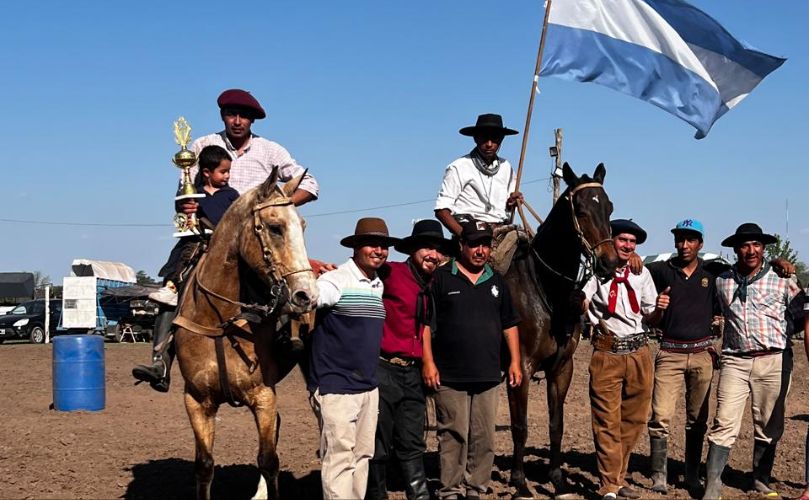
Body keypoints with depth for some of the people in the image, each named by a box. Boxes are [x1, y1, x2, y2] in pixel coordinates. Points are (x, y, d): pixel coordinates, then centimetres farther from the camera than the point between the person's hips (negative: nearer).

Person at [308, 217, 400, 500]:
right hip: (335, 387, -8)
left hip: (369, 386, 8)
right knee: (339, 457, -5)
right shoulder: (335, 280, -11)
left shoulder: (379, 286, 12)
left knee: (362, 455, 14)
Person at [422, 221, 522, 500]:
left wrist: (515, 362, 9)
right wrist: (428, 362, -10)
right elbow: (426, 323, -3)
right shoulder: (442, 278, -1)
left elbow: (509, 325, 17)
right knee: (453, 435, 0)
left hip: (488, 375, 4)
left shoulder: (497, 282, 13)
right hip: (450, 376, -4)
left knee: (484, 437, 7)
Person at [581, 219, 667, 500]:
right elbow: (582, 305, -15)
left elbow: (650, 319, 12)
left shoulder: (642, 273, 10)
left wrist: (659, 309, -8)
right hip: (607, 353, -4)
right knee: (607, 421, -3)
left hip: (639, 353, 4)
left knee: (634, 419, 10)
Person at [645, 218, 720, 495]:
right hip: (670, 352, -2)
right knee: (660, 417, -10)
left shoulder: (712, 274, 6)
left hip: (702, 353, 2)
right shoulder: (661, 270, 1)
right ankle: (659, 477, -4)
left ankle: (692, 477, 21)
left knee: (697, 419, 10)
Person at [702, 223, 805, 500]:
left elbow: (802, 314, 7)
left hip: (773, 362, -1)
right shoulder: (721, 281, 11)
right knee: (724, 423, -7)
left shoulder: (781, 280, 4)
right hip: (735, 361, 1)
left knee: (768, 426, 7)